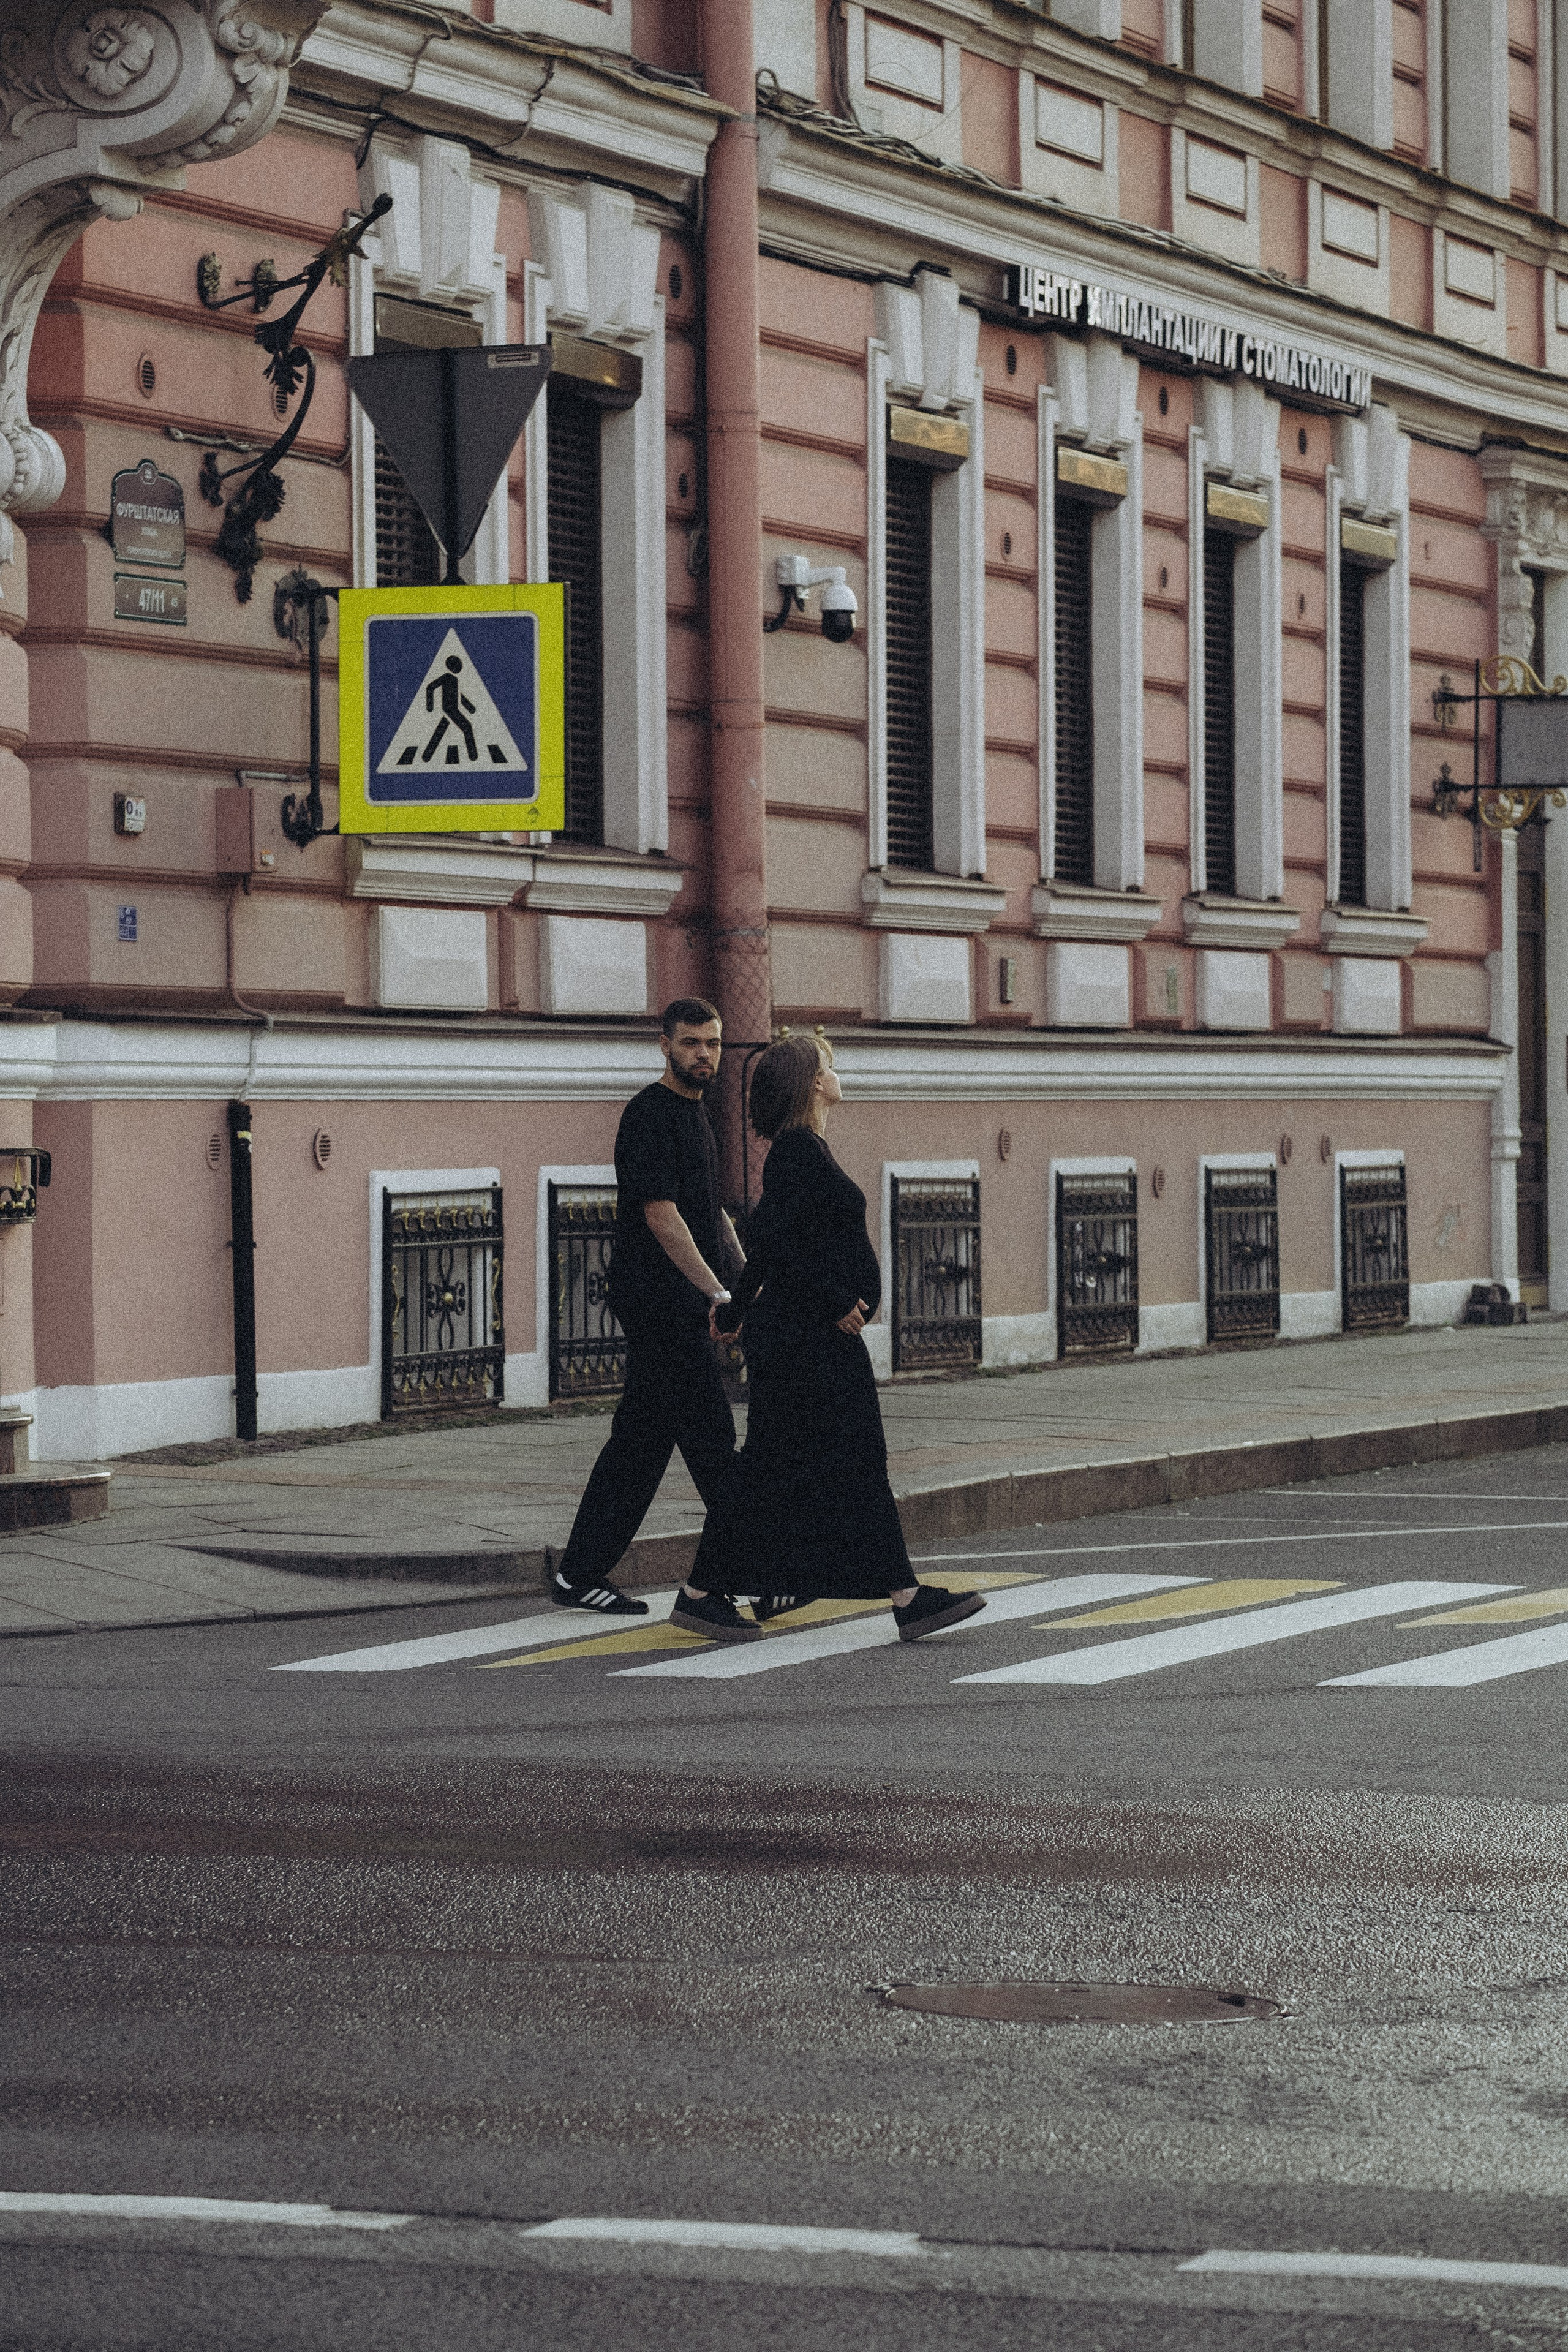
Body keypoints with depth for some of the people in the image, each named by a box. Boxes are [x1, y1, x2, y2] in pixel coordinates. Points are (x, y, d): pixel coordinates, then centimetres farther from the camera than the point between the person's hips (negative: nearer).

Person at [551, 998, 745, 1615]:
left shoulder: (693, 1113, 19)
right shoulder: (650, 1114, -12)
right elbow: (661, 1214, -20)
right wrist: (717, 1292, -23)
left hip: (679, 1303, 10)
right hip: (661, 1301, -10)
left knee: (641, 1437, 9)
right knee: (708, 1435, -6)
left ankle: (581, 1574, 12)